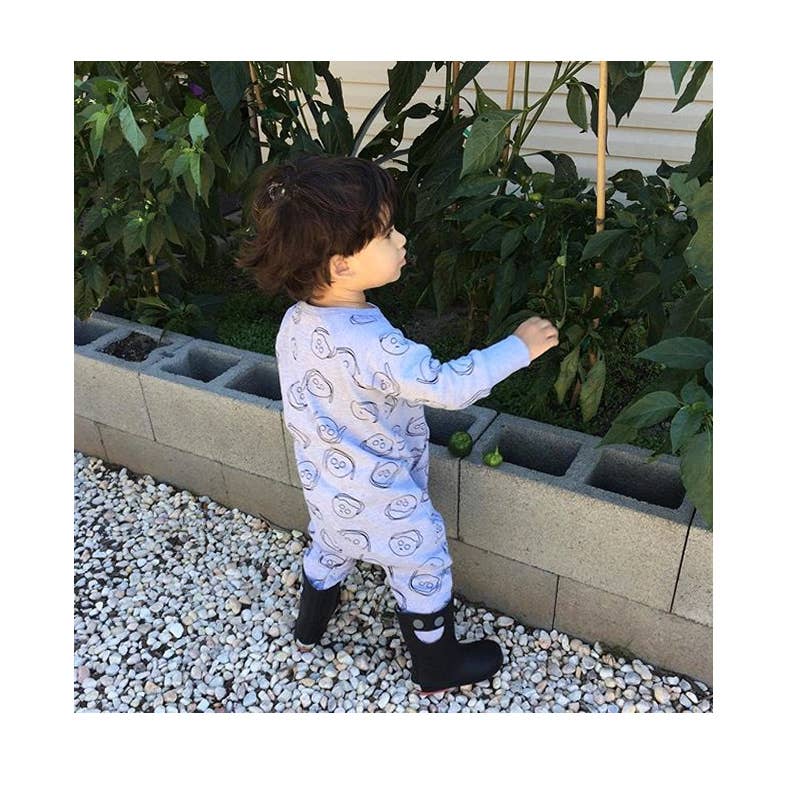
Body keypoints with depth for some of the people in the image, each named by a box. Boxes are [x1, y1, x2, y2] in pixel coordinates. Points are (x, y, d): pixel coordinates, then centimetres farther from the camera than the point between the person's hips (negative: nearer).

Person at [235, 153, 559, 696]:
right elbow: (449, 387, -33)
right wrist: (518, 347, -22)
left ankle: (311, 623, 59)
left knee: (329, 548, 33)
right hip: (383, 501, -7)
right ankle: (439, 667, 39)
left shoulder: (297, 321, -12)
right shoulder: (372, 345, -37)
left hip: (326, 486, 8)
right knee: (423, 573, 16)